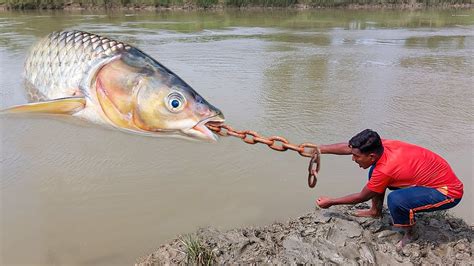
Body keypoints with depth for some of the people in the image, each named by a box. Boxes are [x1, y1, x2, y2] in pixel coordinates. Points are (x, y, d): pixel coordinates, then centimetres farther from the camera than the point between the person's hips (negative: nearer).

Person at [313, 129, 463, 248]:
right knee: (374, 171, 4)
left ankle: (409, 235, -4)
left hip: (450, 192, -8)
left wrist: (331, 202, -2)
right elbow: (349, 147, 0)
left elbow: (362, 197, -14)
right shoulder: (382, 145, -14)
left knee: (395, 199, -34)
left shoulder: (385, 170, -31)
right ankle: (376, 211, 22)